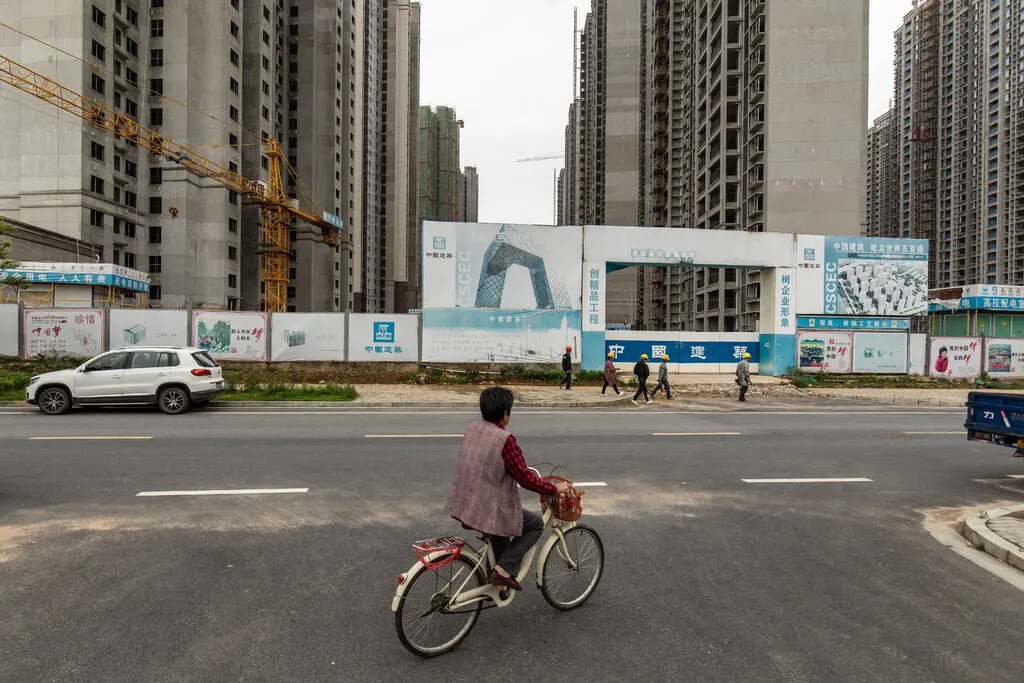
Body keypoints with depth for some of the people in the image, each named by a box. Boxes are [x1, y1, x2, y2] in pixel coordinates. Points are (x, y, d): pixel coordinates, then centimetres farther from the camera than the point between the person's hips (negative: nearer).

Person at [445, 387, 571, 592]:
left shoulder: (471, 429, 3)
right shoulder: (505, 439, -21)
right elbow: (524, 477, -17)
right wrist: (554, 489, -3)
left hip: (463, 505, 8)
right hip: (488, 512, -8)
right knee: (536, 524, 10)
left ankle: (498, 570, 35)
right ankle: (504, 570, 3)